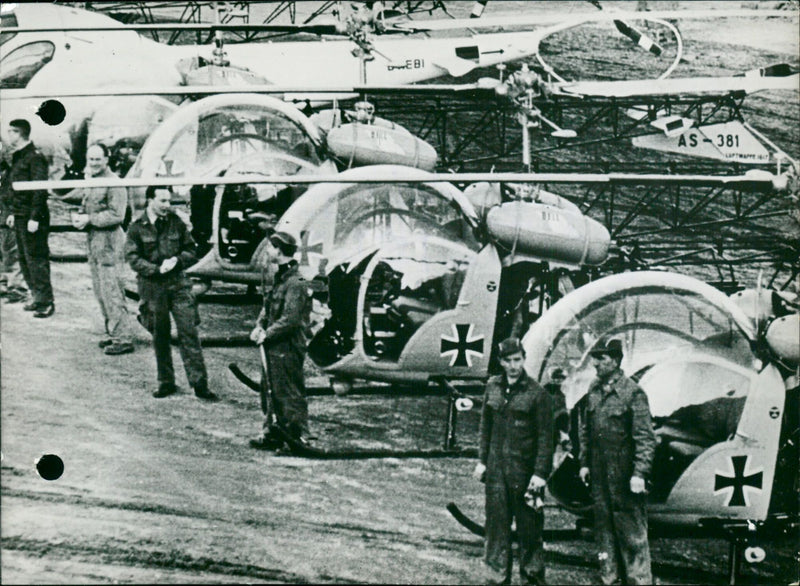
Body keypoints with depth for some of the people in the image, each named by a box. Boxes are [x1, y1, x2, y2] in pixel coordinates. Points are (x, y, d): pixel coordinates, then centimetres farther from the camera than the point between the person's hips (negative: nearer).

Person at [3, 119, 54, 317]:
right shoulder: (17, 156, 15)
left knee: (36, 259, -7)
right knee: (24, 258, 12)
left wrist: (34, 217, -21)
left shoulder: (35, 157, -13)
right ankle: (37, 298, 19)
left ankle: (45, 302, -2)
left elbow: (40, 189, -18)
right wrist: (12, 212, 18)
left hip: (33, 217, -10)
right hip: (20, 217, 10)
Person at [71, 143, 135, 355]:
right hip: (93, 241, 10)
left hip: (109, 243, -9)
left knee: (111, 291, -9)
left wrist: (89, 219, -17)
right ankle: (112, 332, 24)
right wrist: (78, 216, 3)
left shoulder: (114, 183, -13)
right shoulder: (90, 181, 16)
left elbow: (116, 215, -19)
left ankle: (123, 338, -5)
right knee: (99, 290, 14)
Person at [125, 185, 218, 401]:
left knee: (189, 332, -5)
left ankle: (199, 383, -2)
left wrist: (177, 260, -9)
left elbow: (191, 250, 11)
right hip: (152, 288, -1)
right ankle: (166, 383, 21)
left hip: (178, 284, 1)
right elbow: (133, 259, -6)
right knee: (160, 336, 9)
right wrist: (158, 269, -17)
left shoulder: (176, 223, 5)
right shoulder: (137, 228, -2)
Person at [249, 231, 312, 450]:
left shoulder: (295, 283, -18)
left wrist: (267, 334, -15)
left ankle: (299, 437, 6)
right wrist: (259, 326, 1)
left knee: (290, 394, -2)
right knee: (271, 391, 15)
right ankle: (272, 434, 25)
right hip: (275, 347, 10)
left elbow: (290, 319, -22)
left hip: (288, 348, -10)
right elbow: (268, 306, 18)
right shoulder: (280, 277, 13)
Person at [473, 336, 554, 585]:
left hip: (524, 469, -4)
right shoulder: (493, 387, 6)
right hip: (496, 468, 4)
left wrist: (540, 473, -11)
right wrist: (482, 460, 11)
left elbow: (545, 436, -7)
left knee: (529, 525, 3)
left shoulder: (537, 393, -8)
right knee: (496, 523, 9)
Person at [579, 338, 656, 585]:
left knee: (632, 529, 0)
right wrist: (584, 462, 12)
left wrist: (639, 474, -17)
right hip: (599, 472, 7)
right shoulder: (594, 390, 8)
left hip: (623, 472, -6)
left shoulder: (633, 393, -12)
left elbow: (646, 438, -13)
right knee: (603, 524, 14)